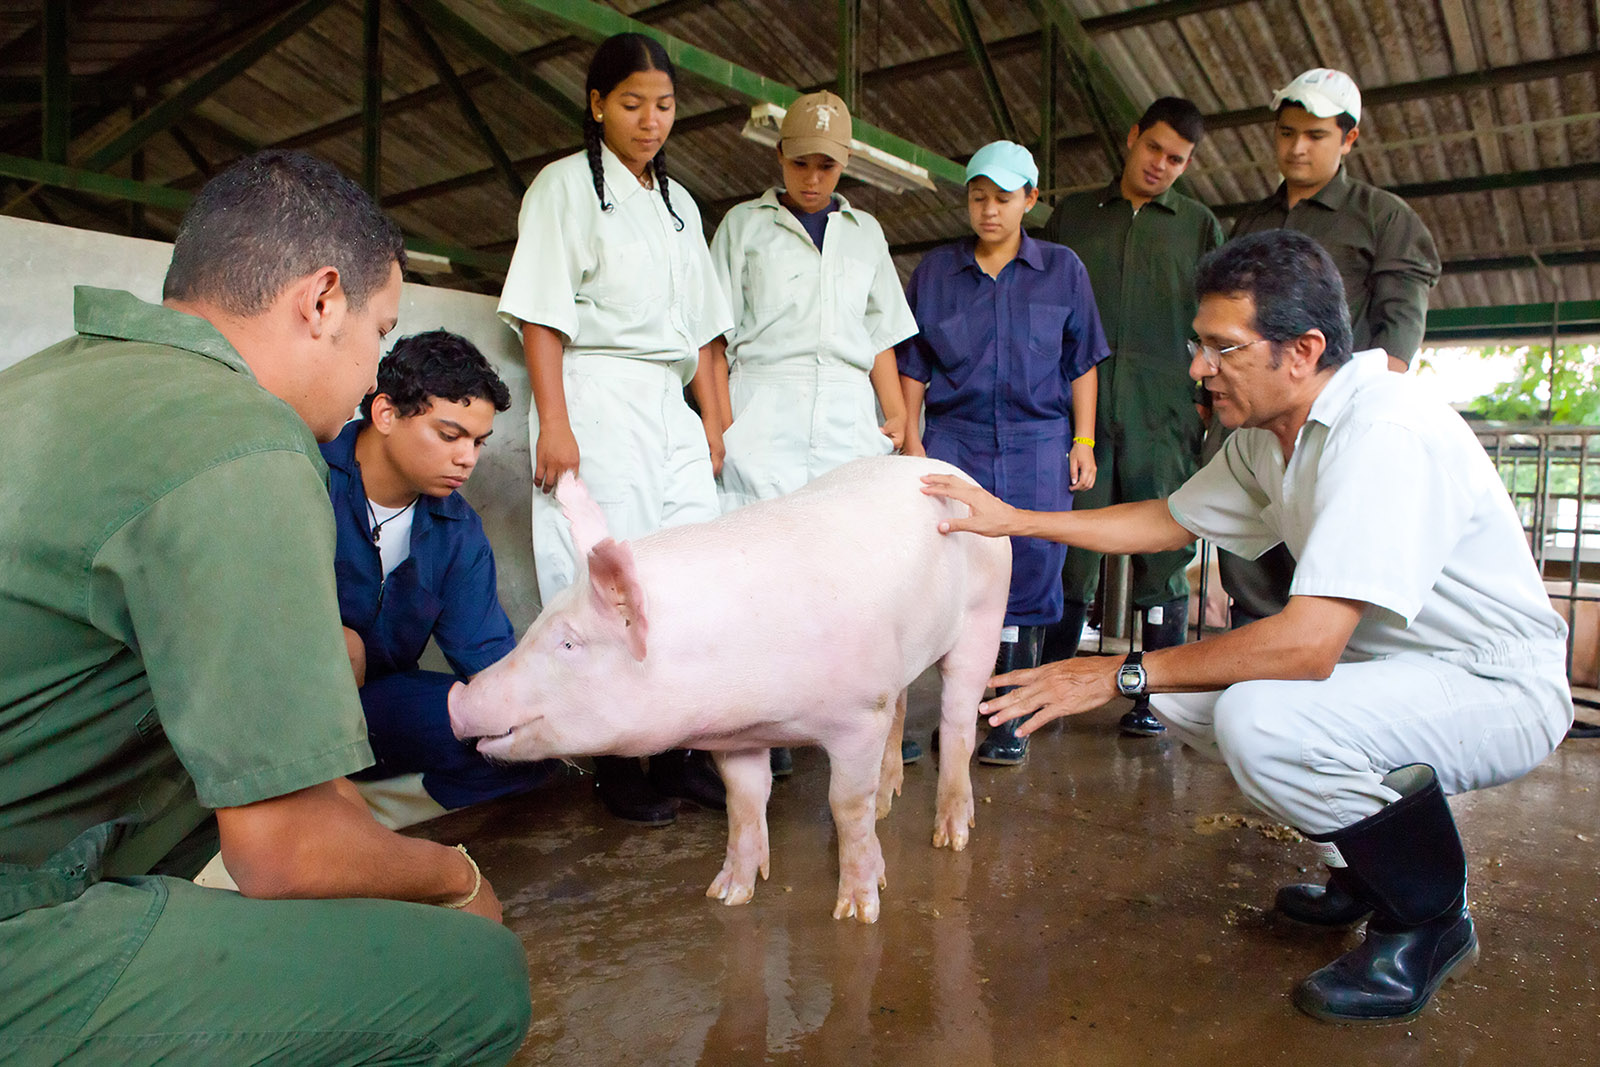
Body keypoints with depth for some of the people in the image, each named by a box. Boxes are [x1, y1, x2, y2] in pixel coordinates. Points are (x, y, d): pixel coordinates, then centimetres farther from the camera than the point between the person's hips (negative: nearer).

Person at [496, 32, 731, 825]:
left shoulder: (677, 201, 21)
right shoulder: (566, 185, 2)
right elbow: (541, 315, -7)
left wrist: (712, 419, 14)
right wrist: (554, 424, -15)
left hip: (668, 404, 6)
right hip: (595, 400, -6)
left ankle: (678, 753, 11)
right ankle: (616, 767, 7)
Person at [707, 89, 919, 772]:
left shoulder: (864, 231, 22)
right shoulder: (745, 224, 13)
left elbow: (880, 336, 21)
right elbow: (717, 333, 7)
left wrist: (896, 412, 8)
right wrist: (719, 415, -5)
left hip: (848, 413, 3)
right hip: (765, 406, -3)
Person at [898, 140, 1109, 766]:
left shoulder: (1063, 270, 10)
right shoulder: (935, 271, 11)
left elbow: (1081, 364, 10)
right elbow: (913, 366, 11)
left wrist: (1083, 442, 4)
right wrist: (911, 438, 4)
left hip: (1038, 444, 0)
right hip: (955, 441, 0)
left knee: (1027, 576, 0)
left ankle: (1011, 719, 12)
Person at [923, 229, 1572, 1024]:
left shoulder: (1386, 433, -28)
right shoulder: (1267, 436, 1)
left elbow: (1307, 644, -34)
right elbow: (1171, 520, 14)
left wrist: (1123, 674, -25)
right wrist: (1013, 519, 10)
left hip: (1502, 687, -9)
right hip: (1391, 663, 9)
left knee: (1259, 717, -32)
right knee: (1181, 690, 2)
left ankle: (1427, 919, -3)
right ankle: (1362, 869, 17)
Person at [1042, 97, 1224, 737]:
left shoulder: (1199, 225, 16)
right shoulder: (1073, 215, 18)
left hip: (1165, 413, 0)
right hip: (1078, 404, 1)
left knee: (1162, 554, -1)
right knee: (1070, 551, -1)